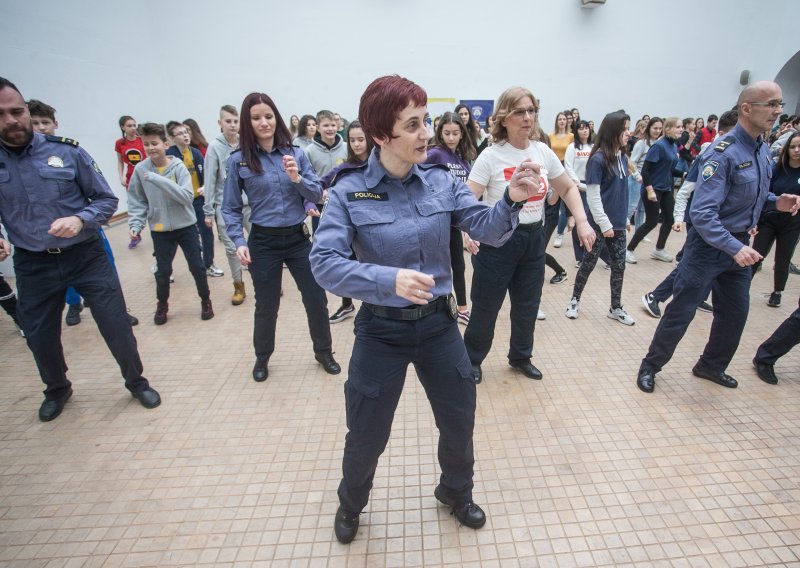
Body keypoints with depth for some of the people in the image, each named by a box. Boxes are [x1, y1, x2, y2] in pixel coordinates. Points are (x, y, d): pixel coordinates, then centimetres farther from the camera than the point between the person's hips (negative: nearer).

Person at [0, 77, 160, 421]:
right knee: (40, 337, 16)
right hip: (32, 265, 2)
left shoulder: (66, 151, -7)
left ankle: (136, 382, 27)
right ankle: (57, 389, 44)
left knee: (116, 325, 2)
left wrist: (80, 219, -21)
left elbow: (107, 200, -2)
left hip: (85, 255, -2)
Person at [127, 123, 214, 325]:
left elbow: (187, 196, -23)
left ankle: (205, 300, 27)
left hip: (186, 226, -1)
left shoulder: (178, 166, -11)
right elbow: (136, 201, 2)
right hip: (160, 230, 2)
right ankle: (162, 304, 32)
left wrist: (159, 180, -29)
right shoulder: (140, 170, -5)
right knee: (163, 270, 9)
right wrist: (135, 223, -10)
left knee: (197, 266, 6)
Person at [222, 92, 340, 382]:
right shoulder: (238, 160, -4)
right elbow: (231, 208, -1)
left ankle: (324, 352, 33)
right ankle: (262, 357, 38)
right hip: (263, 242, -1)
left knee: (316, 300, 8)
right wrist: (239, 242, -12)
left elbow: (317, 194, 0)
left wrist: (298, 178, -18)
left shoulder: (296, 153, 0)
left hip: (299, 238, 2)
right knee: (267, 305, 12)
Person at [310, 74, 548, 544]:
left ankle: (456, 493, 53)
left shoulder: (442, 181, -5)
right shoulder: (350, 191, -13)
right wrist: (389, 280, -35)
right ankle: (351, 505, 51)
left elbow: (488, 231, -9)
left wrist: (511, 200, -30)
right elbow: (324, 262, -20)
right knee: (367, 436, 16)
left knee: (460, 423, 20)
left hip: (439, 322, 3)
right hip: (381, 329, -2)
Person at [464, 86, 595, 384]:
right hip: (498, 240, -5)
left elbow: (568, 188, 14)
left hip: (533, 238, 5)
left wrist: (582, 221, 0)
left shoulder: (543, 152, 3)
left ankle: (520, 356, 40)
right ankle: (472, 360, 28)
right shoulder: (491, 156, -12)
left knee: (528, 305, 17)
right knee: (486, 307, 6)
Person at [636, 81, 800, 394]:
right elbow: (702, 214, -27)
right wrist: (734, 248, -33)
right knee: (682, 310, -1)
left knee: (735, 312, 16)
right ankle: (650, 366, 16)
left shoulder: (763, 149, 7)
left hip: (739, 243, 8)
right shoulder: (723, 154, -21)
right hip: (709, 246, -8)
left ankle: (712, 365, 36)